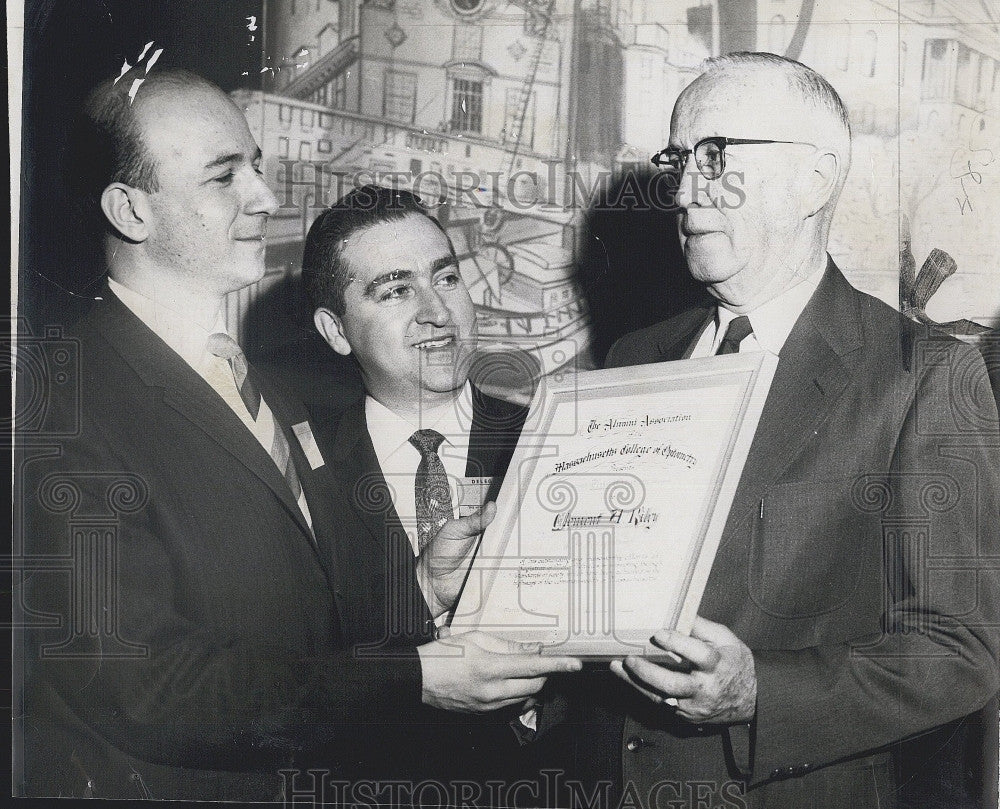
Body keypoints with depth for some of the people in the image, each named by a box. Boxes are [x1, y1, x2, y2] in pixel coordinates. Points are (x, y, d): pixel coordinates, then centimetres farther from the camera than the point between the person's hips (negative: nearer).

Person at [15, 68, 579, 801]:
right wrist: (414, 678, -27)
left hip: (300, 772, 7)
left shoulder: (254, 385, 5)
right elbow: (144, 685, -26)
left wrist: (417, 583, -6)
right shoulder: (66, 411, -22)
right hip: (154, 783, -7)